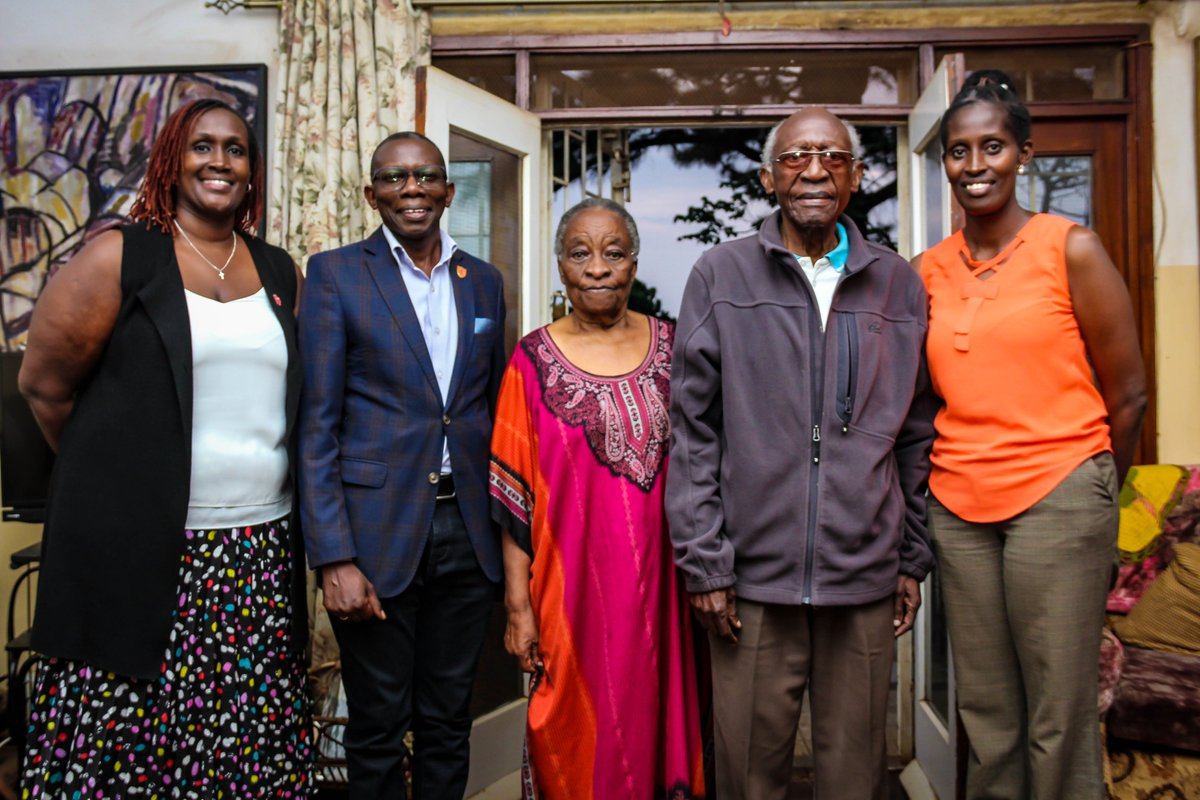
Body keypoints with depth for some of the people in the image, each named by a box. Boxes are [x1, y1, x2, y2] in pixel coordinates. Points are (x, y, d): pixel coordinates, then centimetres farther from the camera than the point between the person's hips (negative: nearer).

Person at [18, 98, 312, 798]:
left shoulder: (280, 273, 12)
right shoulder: (119, 257, -1)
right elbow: (46, 383, 3)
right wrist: (115, 475, 9)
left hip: (263, 550, 4)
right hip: (141, 550, -3)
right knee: (127, 742, 4)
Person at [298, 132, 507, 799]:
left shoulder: (485, 281, 10)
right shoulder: (335, 274, -2)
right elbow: (318, 425, -6)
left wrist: (507, 533, 9)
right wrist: (335, 558, -12)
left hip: (467, 532, 3)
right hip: (377, 535, -3)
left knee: (448, 725, 14)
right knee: (378, 731, 10)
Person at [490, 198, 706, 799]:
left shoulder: (668, 346, 3)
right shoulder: (534, 360, -3)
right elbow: (515, 494, -3)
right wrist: (518, 603, -6)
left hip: (658, 581, 2)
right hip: (572, 586, -1)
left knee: (654, 716, 14)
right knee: (577, 732, 10)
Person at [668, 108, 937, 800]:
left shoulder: (900, 284, 9)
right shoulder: (721, 276, 2)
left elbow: (917, 434, 12)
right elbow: (693, 430, 0)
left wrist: (913, 560, 10)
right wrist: (704, 562, -4)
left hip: (866, 578, 2)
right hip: (753, 572, -2)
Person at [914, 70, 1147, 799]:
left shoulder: (1071, 248, -2)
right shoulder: (927, 271, 8)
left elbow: (1128, 395, 2)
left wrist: (1089, 495, 10)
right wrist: (959, 477, 8)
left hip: (1057, 498, -3)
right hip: (958, 506, 3)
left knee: (1059, 719, 3)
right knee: (985, 712, 11)